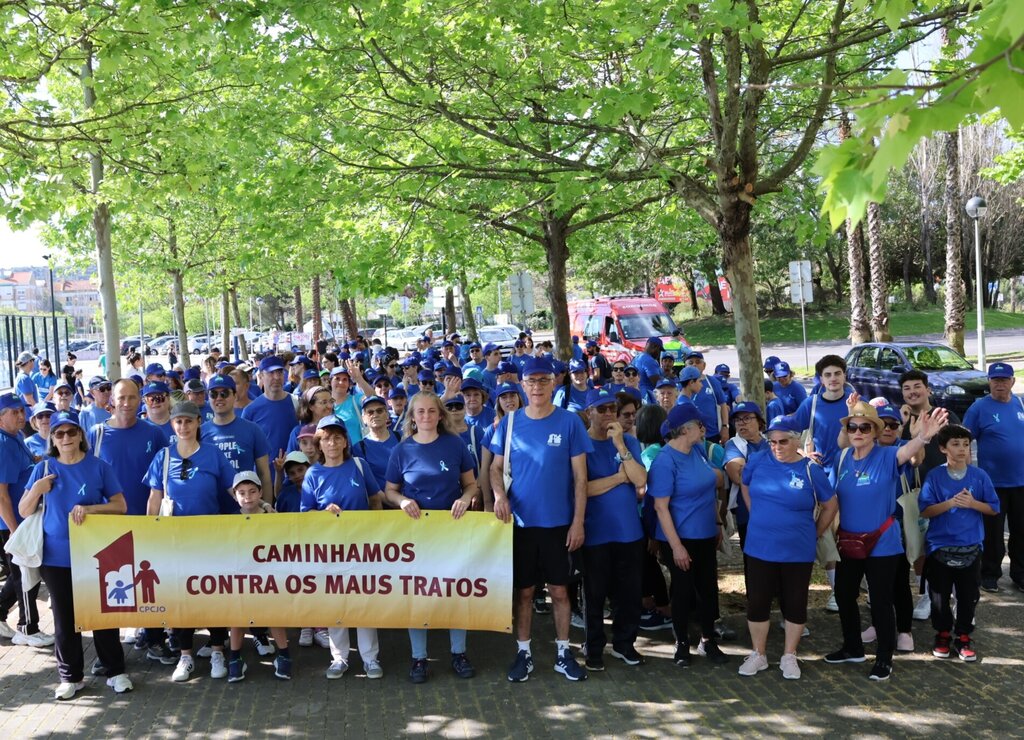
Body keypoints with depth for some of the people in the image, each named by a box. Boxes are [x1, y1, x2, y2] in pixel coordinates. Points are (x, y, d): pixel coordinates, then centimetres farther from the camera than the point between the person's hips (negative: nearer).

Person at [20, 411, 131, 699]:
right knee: (65, 618, 8)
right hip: (56, 556, 1)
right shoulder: (44, 469, 3)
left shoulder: (99, 467, -1)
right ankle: (70, 676, 20)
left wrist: (90, 508, -19)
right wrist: (36, 489, -15)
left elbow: (120, 506, -2)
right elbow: (24, 512, 5)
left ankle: (115, 671, 17)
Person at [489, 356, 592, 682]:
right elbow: (496, 467, 6)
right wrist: (499, 494, -14)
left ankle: (564, 652, 21)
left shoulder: (569, 422, -5)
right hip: (520, 520, 1)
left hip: (558, 522, -1)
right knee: (524, 590, 9)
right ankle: (524, 653, 21)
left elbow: (580, 476, -4)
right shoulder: (509, 422, 1)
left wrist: (578, 521, -7)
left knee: (559, 590, 8)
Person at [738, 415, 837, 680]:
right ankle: (758, 655, 23)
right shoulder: (757, 461, -4)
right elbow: (746, 489, 16)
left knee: (794, 604, 9)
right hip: (759, 549, 2)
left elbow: (831, 506, 3)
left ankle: (789, 657, 24)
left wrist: (814, 534, 6)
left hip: (797, 552, -2)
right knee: (757, 602, 7)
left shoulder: (811, 470, -9)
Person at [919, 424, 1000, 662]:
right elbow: (925, 510, -8)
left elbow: (994, 509, 2)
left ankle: (963, 637, 22)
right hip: (940, 547, -1)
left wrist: (973, 503, -16)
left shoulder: (980, 476, -2)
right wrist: (950, 503, -22)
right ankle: (943, 635, 26)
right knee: (940, 595, 9)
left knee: (968, 596, 7)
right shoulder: (934, 476, -5)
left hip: (970, 548, 1)